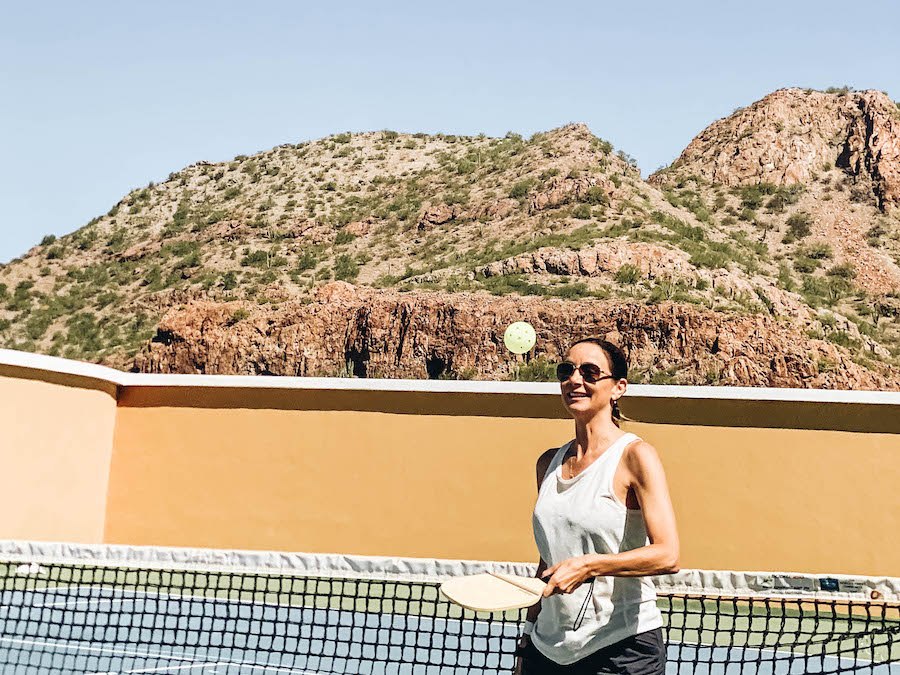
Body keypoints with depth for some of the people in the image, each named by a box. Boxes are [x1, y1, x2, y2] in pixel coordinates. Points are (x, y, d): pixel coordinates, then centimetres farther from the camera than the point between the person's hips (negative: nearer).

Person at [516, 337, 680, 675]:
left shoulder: (635, 455, -11)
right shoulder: (549, 463, 7)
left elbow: (667, 555, -19)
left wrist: (587, 566, -29)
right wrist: (529, 634, 15)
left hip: (623, 647, -5)